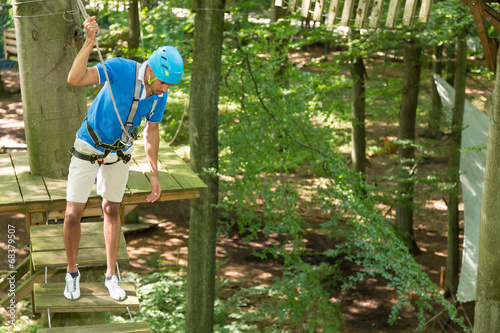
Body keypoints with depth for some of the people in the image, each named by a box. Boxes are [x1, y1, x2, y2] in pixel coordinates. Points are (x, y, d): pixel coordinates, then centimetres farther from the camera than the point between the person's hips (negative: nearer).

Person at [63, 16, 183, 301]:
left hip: (119, 153, 4)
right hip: (88, 148, -4)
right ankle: (72, 272, 20)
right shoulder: (121, 69, -29)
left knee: (112, 210, 14)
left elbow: (152, 131, 2)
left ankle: (111, 276, 28)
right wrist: (90, 42, -53)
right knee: (73, 214, -3)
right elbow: (75, 79, -40)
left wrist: (154, 176, 5)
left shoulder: (160, 95, -13)